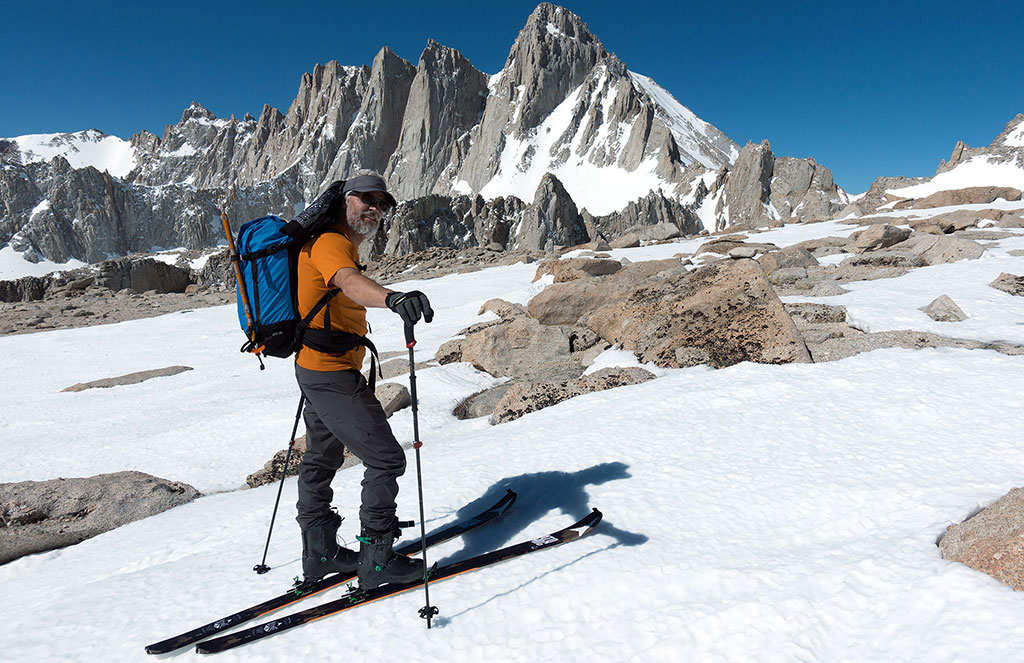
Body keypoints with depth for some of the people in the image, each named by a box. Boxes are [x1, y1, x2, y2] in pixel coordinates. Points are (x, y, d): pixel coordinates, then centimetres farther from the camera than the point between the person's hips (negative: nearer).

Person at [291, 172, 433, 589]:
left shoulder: (343, 245, 15)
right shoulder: (330, 243, -17)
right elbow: (349, 282, -41)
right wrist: (393, 298, -61)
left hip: (315, 370, 11)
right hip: (333, 376, -11)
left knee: (322, 459, 18)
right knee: (386, 459, -6)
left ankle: (320, 554, 33)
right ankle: (376, 560, 4)